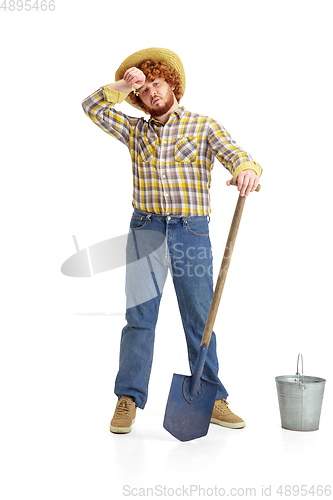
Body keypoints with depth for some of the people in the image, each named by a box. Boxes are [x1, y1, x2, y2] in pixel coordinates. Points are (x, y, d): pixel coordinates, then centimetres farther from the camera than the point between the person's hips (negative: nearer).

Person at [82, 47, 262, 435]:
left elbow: (235, 154, -10)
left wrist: (247, 169, -33)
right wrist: (122, 86, -3)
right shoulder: (136, 131, 15)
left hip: (192, 232, -1)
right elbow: (92, 108, 11)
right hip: (146, 231, 1)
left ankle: (211, 400, 14)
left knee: (200, 318, 3)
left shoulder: (204, 127, 6)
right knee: (139, 316, -3)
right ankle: (128, 400, 5)